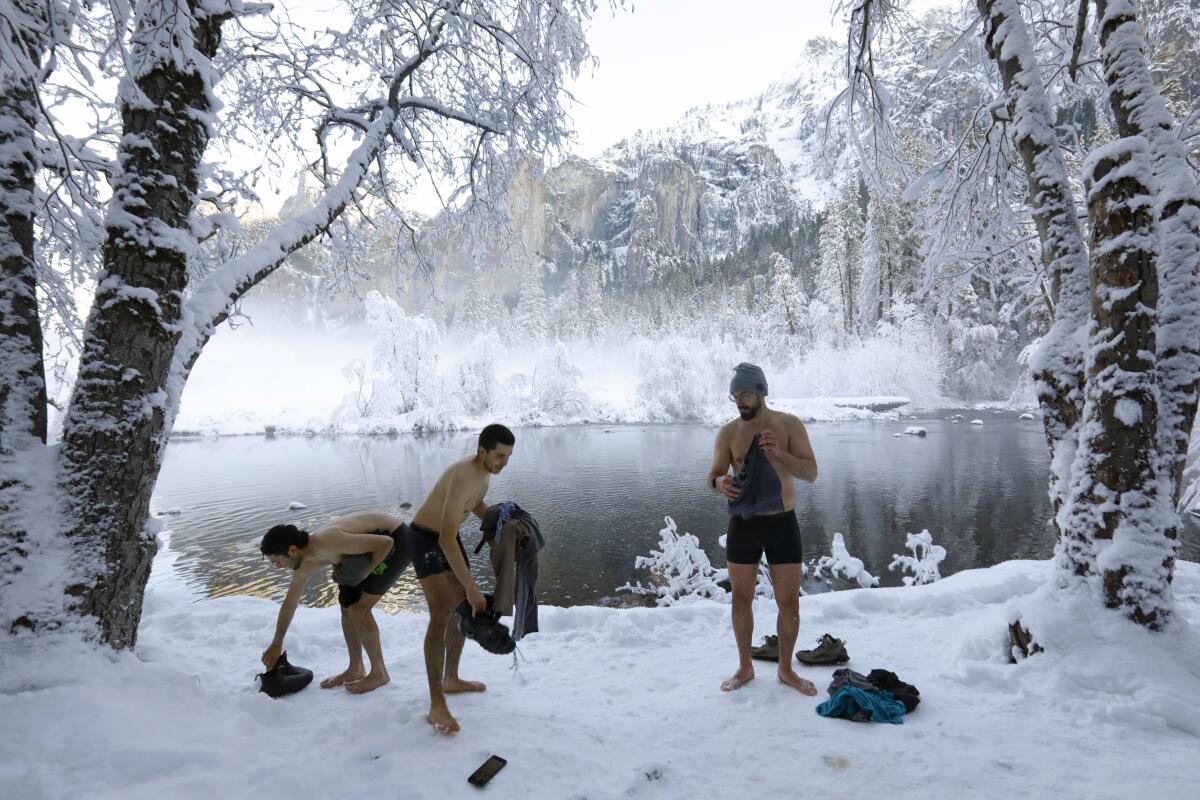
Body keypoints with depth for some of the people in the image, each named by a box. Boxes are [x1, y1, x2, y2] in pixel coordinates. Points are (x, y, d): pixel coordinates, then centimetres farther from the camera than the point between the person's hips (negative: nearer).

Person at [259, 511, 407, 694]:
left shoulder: (327, 543, -32)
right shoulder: (304, 565, -3)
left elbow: (386, 543, -31)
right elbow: (290, 602, 14)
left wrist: (366, 572, -19)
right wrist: (276, 644, 22)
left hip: (394, 540, -8)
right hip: (377, 540, 8)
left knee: (359, 608, -8)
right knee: (347, 606, 10)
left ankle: (379, 673, 8)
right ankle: (355, 669, 27)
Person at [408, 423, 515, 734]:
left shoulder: (484, 471, -4)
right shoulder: (463, 477, -34)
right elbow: (446, 539, -39)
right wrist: (471, 586, -39)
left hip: (447, 537, 9)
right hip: (426, 539, -9)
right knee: (441, 615, -20)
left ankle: (451, 679, 30)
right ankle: (436, 707, -16)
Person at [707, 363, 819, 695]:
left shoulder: (790, 425, -5)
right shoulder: (728, 432, -3)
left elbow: (811, 473, -10)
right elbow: (712, 476, -1)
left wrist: (779, 453, -28)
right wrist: (719, 483, -26)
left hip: (782, 524, -1)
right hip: (743, 524, 1)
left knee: (789, 602, 5)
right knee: (741, 598, 10)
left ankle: (786, 669, 27)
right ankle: (745, 667, 29)